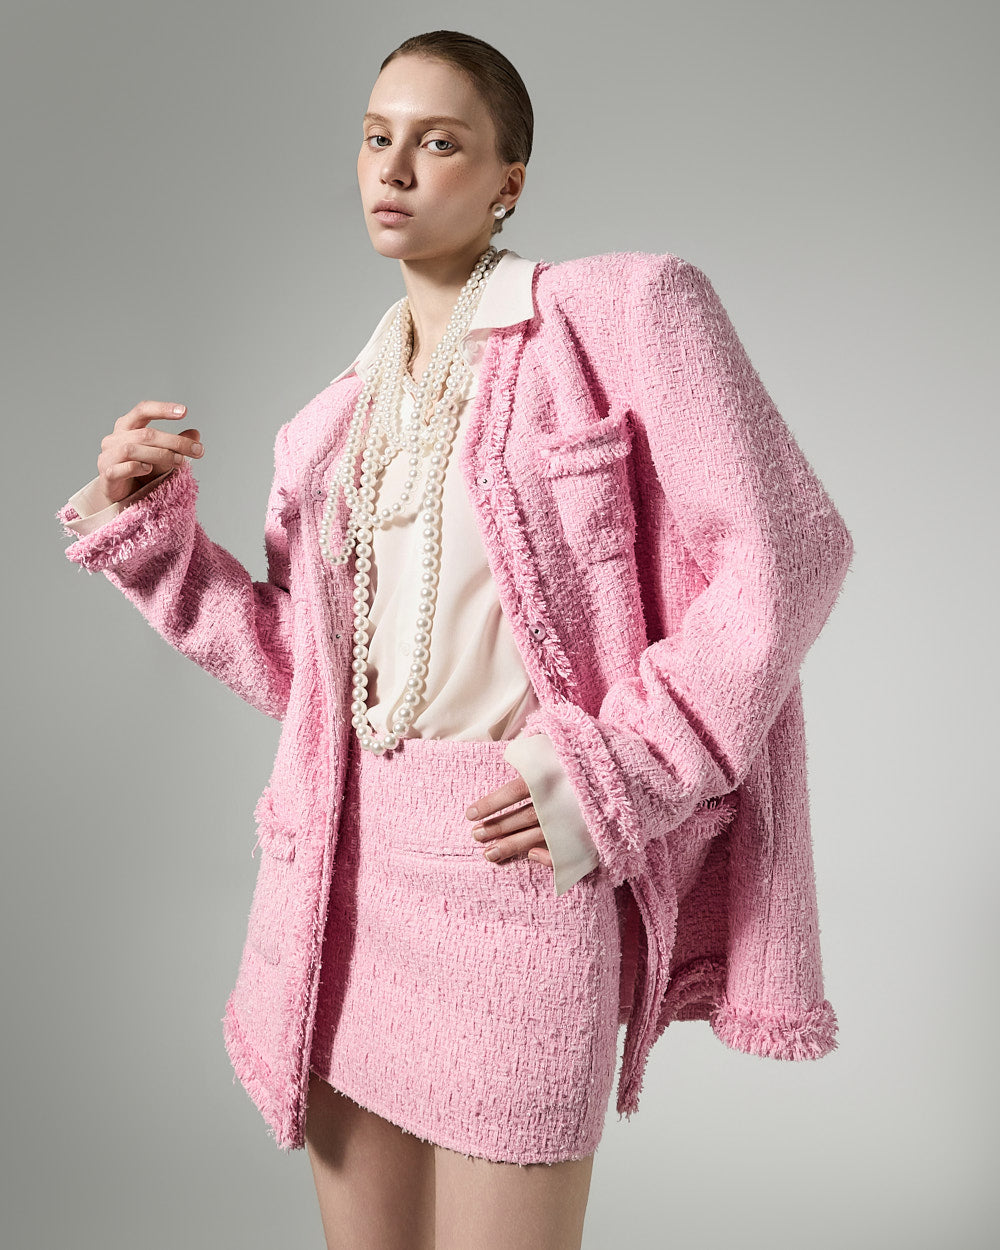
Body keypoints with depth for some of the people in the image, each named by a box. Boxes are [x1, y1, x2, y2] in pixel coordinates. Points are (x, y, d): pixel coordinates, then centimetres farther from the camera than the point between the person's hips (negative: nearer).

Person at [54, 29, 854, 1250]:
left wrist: (617, 774, -16)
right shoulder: (339, 419, 12)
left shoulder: (622, 310, -5)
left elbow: (785, 548, -9)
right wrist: (146, 528, 4)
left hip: (519, 861, -6)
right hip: (350, 863, 6)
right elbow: (309, 671, 13)